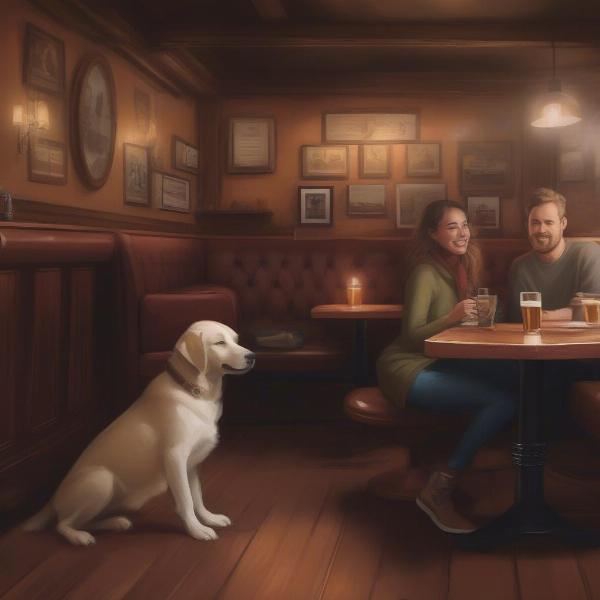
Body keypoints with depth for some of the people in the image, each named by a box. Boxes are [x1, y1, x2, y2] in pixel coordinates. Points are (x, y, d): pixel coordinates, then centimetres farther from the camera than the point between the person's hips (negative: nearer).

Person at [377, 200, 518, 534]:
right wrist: (451, 318, -30)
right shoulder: (426, 272, -12)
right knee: (504, 399, -26)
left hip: (442, 362, 8)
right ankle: (439, 490, -18)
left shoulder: (463, 264, 12)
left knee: (515, 377, -21)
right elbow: (412, 336, -16)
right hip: (409, 369, -8)